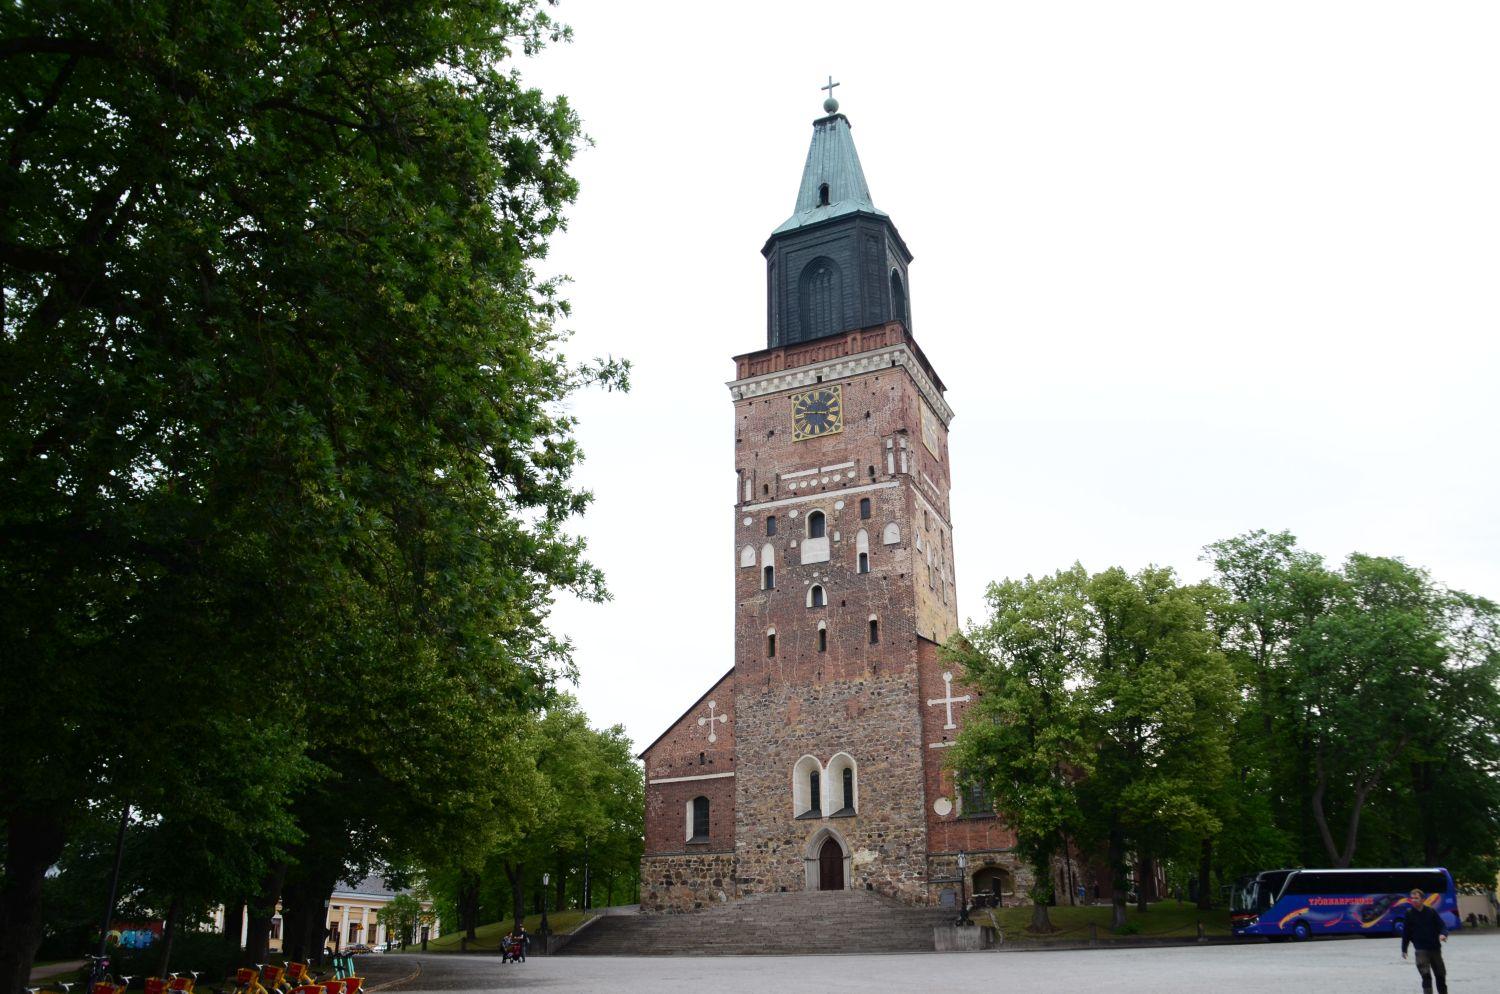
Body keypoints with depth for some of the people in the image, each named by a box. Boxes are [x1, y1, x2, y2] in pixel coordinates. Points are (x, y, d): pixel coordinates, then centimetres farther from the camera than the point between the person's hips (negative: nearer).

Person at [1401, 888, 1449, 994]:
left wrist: (1443, 934, -23)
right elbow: (1406, 932, 4)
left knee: (1441, 974, 14)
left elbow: (1442, 925, 0)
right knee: (1426, 974, -15)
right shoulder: (1409, 913, -1)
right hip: (1421, 949, -2)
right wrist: (1404, 949, 6)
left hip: (1435, 948, 2)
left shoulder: (1431, 912, 0)